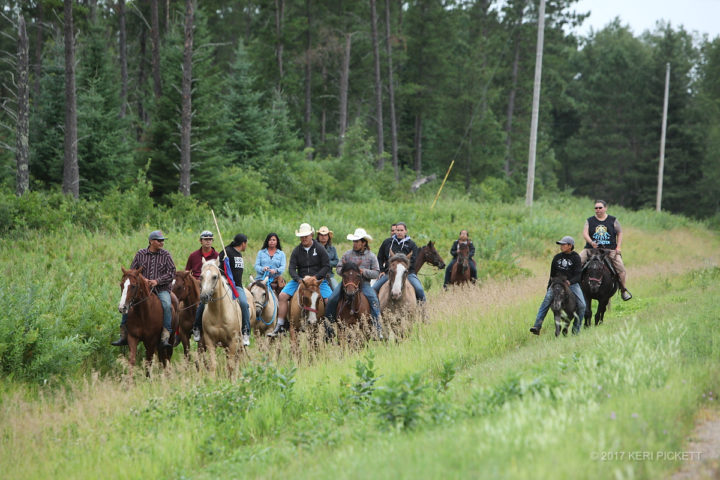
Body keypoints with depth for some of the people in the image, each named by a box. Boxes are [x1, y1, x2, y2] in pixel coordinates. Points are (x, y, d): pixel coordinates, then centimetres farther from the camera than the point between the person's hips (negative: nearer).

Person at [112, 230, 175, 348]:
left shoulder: (166, 255, 4)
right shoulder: (140, 254, 9)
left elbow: (172, 273, -3)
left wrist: (157, 281, -17)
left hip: (162, 289, -2)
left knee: (166, 305, -32)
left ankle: (165, 337, -30)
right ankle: (123, 336, -6)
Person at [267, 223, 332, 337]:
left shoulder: (319, 249, -2)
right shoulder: (296, 251, 4)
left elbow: (326, 266, -3)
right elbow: (291, 268, 0)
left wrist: (314, 277, -15)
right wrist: (299, 279, -19)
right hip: (300, 279, 2)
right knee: (282, 296, -14)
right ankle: (280, 325, -8)